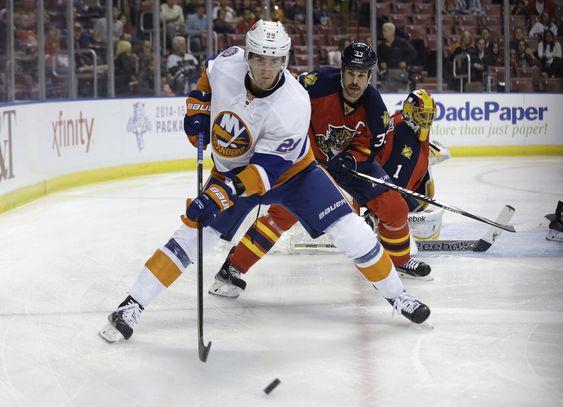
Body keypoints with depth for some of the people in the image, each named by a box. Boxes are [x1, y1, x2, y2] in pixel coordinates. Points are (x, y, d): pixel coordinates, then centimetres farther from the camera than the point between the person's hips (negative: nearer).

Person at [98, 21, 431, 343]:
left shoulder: (293, 106, -34)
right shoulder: (227, 65, -23)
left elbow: (268, 168, -34)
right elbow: (209, 75, 6)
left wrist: (224, 194, -42)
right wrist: (198, 106, -6)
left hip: (289, 169, -2)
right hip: (232, 171, 2)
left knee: (349, 230, -11)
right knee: (191, 236, -7)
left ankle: (397, 295, 8)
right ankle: (132, 306, -1)